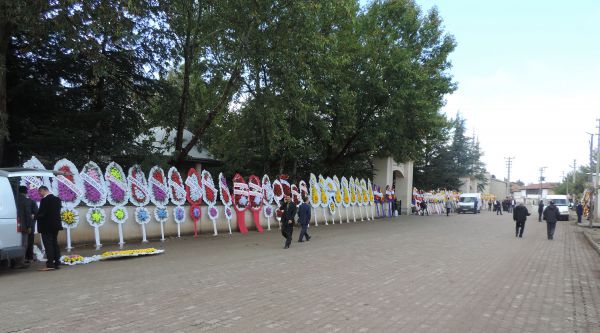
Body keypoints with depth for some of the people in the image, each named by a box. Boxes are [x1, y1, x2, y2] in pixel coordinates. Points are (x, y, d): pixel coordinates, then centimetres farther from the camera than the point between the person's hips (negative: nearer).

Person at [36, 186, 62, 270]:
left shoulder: (44, 200, -16)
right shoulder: (57, 199, 9)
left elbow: (41, 213, -19)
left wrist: (35, 217, 1)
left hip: (46, 226, -8)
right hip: (55, 225, 8)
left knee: (48, 245, -4)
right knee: (55, 244, 12)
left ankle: (50, 264, -3)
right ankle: (57, 263, 15)